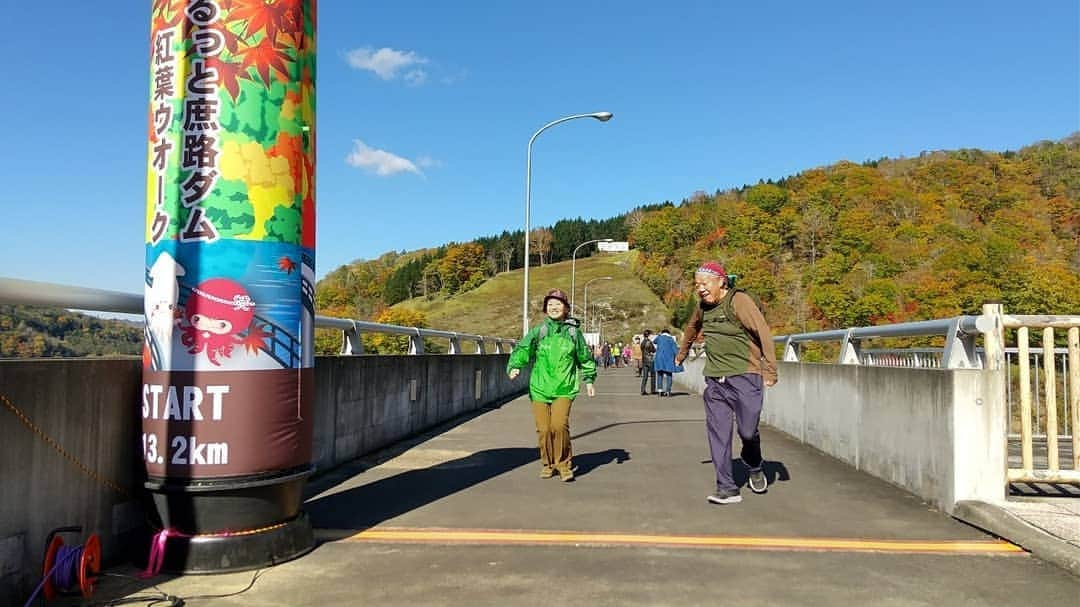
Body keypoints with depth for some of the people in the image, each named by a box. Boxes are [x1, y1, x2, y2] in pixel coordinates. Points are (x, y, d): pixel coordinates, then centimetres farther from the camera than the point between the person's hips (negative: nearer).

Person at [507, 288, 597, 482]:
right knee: (543, 429, 1)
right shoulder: (538, 331, 4)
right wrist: (514, 366, -27)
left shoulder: (573, 332, 8)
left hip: (564, 389, -1)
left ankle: (564, 464, 2)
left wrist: (589, 380, 18)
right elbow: (523, 348, -10)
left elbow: (585, 358, 20)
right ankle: (548, 464, 24)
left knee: (559, 425, -18)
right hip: (540, 388, 1)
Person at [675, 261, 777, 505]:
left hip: (744, 377, -6)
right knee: (718, 433, -1)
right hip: (715, 380, 6)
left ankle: (755, 469, 31)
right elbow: (692, 328, 32)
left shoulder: (739, 301, -10)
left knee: (748, 432, -1)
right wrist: (682, 353, 46)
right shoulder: (703, 306, 12)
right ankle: (727, 488, 4)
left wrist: (770, 369, -22)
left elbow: (764, 333, -15)